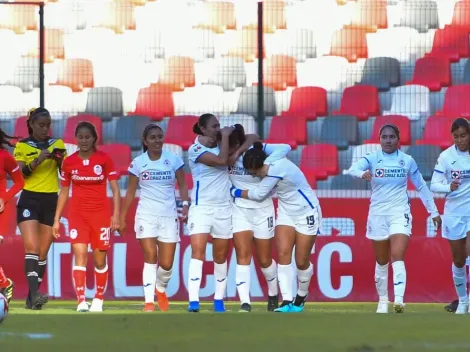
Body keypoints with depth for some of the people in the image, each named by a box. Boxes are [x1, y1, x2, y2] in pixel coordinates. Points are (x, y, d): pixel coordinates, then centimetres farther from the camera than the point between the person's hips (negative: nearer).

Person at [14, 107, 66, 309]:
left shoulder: (57, 145, 10)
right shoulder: (22, 146, 4)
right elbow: (19, 173, -8)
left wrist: (60, 160, -14)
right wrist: (38, 160, -22)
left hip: (51, 201, 3)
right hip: (29, 200, -3)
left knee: (43, 252, 3)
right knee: (32, 248, -16)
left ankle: (31, 298, 9)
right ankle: (34, 293, -25)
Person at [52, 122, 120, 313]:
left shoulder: (104, 159, -2)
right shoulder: (69, 162, 3)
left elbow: (115, 189, 0)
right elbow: (64, 192, 12)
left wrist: (116, 214, -8)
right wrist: (57, 219, 9)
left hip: (101, 213, -1)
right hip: (78, 214, 1)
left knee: (100, 259, 5)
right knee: (80, 255, -13)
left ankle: (98, 299, 20)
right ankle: (81, 301, -19)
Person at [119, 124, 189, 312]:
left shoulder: (174, 160, 0)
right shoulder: (138, 163, 1)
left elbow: (182, 185, 2)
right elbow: (130, 192, 6)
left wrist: (185, 204, -15)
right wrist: (122, 217, 4)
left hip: (169, 215, 1)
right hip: (146, 215, -1)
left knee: (166, 263, 0)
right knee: (150, 257, -12)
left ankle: (161, 290, 32)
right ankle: (149, 301, -9)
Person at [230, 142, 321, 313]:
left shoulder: (277, 168, -32)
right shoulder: (269, 163, -11)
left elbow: (259, 194, -24)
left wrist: (235, 192, -11)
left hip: (306, 213, -7)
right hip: (286, 212, 7)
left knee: (302, 261, 1)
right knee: (283, 254, -10)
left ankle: (301, 297, 27)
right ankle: (287, 302, -14)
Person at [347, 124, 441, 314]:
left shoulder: (407, 161, 0)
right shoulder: (372, 158, -3)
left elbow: (421, 187, 10)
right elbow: (353, 168, -24)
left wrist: (433, 212, 10)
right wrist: (363, 173, -48)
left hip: (400, 213, -1)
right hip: (378, 214, 1)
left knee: (397, 257, -18)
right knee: (381, 262, 10)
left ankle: (399, 300, -28)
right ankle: (382, 301, 24)